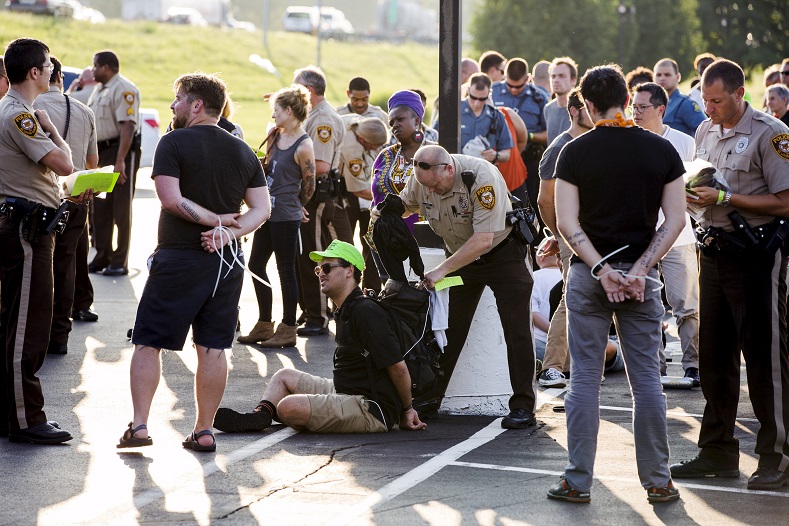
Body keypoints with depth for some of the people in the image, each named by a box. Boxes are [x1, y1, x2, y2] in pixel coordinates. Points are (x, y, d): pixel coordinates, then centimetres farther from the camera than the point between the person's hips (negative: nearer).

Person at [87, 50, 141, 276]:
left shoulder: (124, 90, -14)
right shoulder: (100, 91, 16)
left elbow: (128, 126, -22)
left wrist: (120, 161, -28)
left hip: (121, 153, -9)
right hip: (100, 153, 9)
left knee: (121, 210, -3)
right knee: (100, 208, 12)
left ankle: (119, 263, 0)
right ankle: (102, 257, 20)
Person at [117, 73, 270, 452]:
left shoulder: (174, 143, -7)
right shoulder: (243, 151, 10)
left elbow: (171, 199, -16)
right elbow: (262, 209, 4)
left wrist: (216, 220, -8)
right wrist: (229, 231, -8)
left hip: (178, 258, -5)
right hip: (227, 262, 5)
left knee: (148, 343, 3)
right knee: (213, 348, 8)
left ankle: (139, 426, -3)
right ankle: (203, 431, 10)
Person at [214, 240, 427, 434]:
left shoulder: (365, 312, -18)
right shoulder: (344, 312, 16)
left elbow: (398, 366, -19)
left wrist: (406, 410, -7)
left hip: (372, 411, -11)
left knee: (288, 407, -28)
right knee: (284, 376, 19)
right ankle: (259, 416, -4)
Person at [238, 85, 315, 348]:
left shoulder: (303, 146, -15)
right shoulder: (276, 136, 7)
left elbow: (308, 188, -8)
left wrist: (287, 204, 5)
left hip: (286, 218, -9)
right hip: (267, 213, 9)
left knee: (286, 270, 0)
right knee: (256, 264, 13)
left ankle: (288, 330, 11)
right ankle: (264, 325, 24)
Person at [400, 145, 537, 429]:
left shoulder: (481, 176, -34)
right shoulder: (421, 179, -15)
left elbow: (483, 240, -35)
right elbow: (401, 206, 8)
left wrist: (441, 270, -36)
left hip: (501, 250, -5)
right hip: (460, 256, 5)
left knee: (516, 329, -9)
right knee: (446, 329, 3)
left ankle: (523, 406, -5)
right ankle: (429, 398, 12)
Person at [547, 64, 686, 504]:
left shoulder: (576, 152, -3)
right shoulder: (661, 150, 1)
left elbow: (568, 224, -10)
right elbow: (675, 221, -4)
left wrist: (601, 269, -12)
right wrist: (640, 269, -8)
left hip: (589, 274, -1)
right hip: (642, 275, 1)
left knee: (585, 378, 4)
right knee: (647, 378, 7)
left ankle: (579, 481, 6)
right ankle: (658, 481, 10)